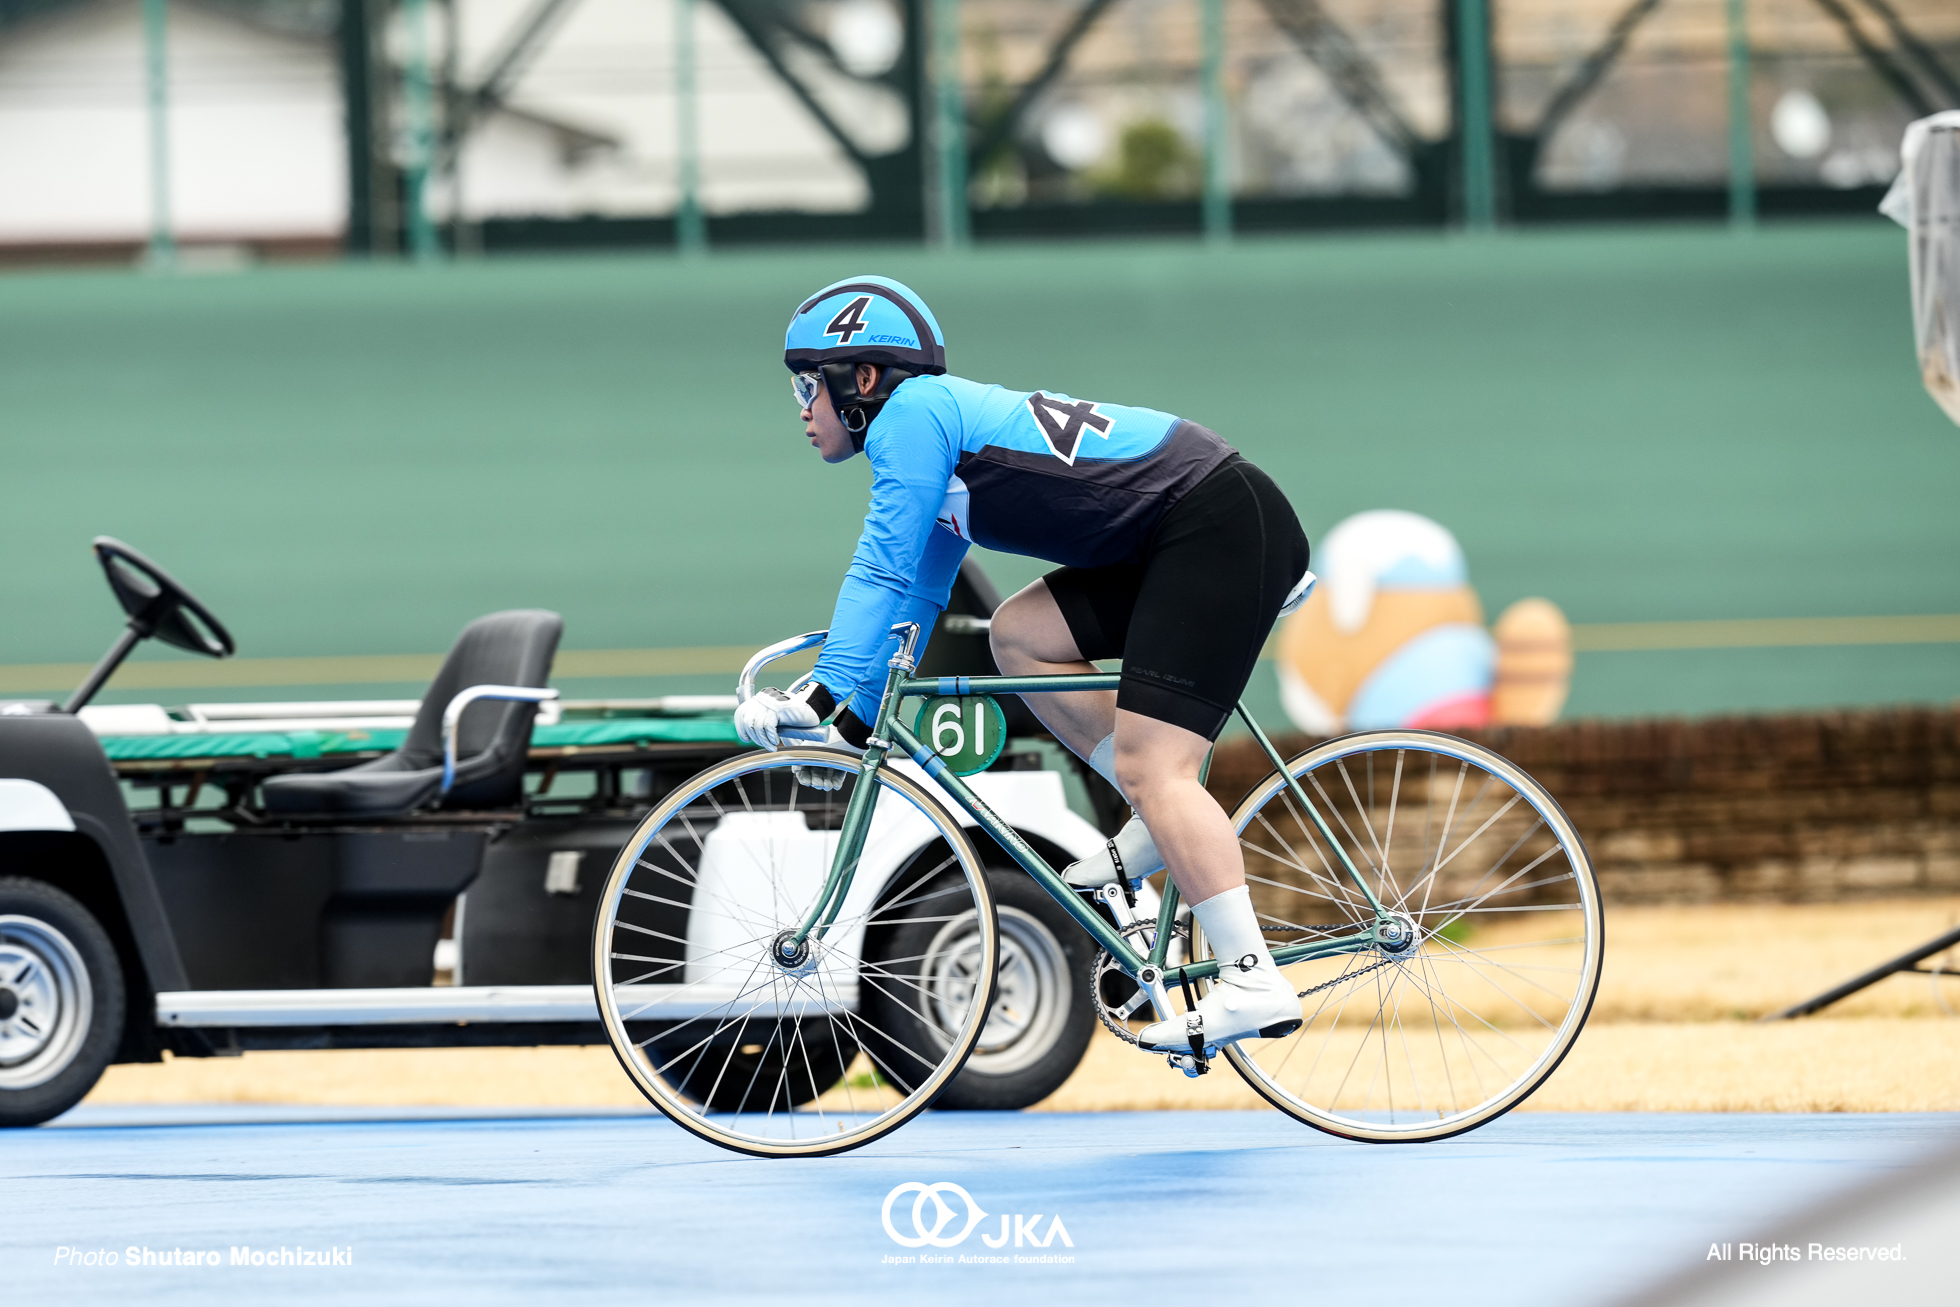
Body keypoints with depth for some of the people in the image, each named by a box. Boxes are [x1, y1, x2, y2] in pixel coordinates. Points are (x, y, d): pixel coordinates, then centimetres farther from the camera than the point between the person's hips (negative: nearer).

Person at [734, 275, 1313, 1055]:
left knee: (1150, 768, -14)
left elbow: (880, 573, -14)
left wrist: (824, 696, -13)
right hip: (1173, 545, 10)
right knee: (1018, 634, 11)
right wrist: (853, 723, 26)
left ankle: (1254, 984, -20)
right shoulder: (941, 429, 21)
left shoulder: (912, 413, -8)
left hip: (1222, 524, -10)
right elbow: (915, 599, 27)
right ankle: (1166, 823, 9)